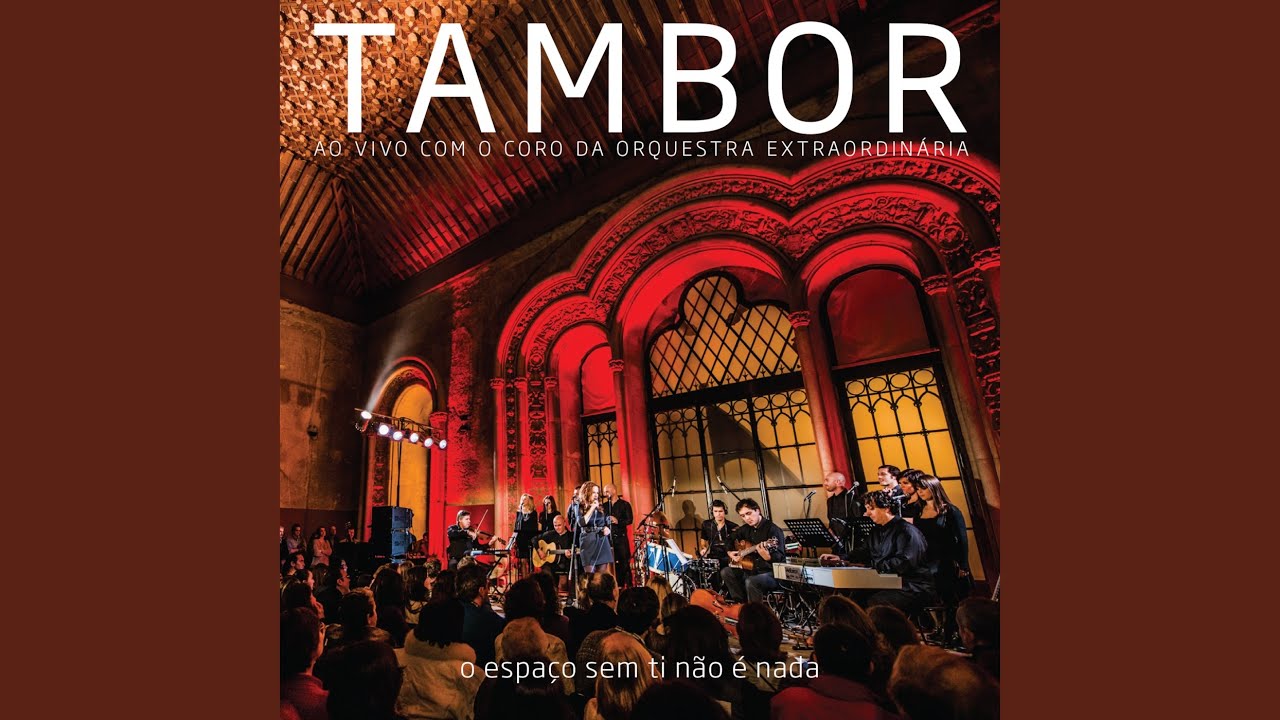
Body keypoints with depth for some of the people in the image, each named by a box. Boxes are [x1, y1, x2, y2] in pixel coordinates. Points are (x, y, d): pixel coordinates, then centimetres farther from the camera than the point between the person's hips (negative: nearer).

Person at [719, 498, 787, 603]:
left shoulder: (772, 529, -16)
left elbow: (780, 558, -24)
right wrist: (731, 553, 7)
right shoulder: (746, 529, 7)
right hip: (753, 569, 8)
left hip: (773, 573, -8)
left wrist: (767, 556, -44)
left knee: (750, 582, -34)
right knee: (725, 572, -3)